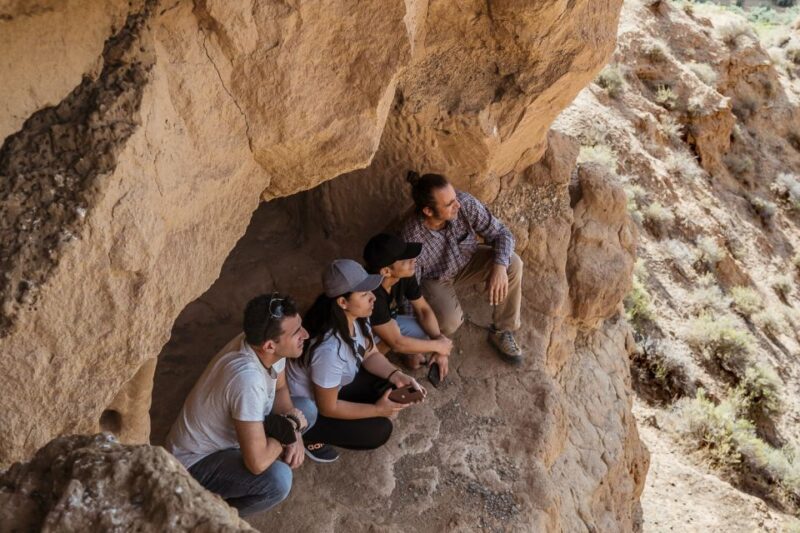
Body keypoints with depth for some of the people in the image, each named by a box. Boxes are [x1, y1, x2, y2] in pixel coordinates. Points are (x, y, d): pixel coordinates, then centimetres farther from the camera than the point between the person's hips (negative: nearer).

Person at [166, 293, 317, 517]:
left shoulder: (269, 347, -16)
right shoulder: (248, 378, -39)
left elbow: (280, 389, 6)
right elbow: (258, 462, -37)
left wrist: (294, 433, -10)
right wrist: (290, 427, -19)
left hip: (225, 434, 8)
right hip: (196, 461, -8)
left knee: (306, 409, 5)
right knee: (278, 479, -31)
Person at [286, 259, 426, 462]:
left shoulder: (355, 317, -17)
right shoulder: (329, 350, -40)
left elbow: (370, 355, 0)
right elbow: (328, 408, -26)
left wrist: (397, 376, -17)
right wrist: (378, 410, -21)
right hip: (310, 408, -8)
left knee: (390, 384, -1)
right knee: (379, 431, -11)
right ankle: (312, 435, 7)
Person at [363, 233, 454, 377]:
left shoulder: (405, 275, -21)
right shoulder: (371, 294, -40)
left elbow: (423, 309, -7)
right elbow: (396, 343, -34)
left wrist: (438, 338, -22)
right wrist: (438, 346, -24)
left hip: (389, 319, 6)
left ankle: (409, 348, 16)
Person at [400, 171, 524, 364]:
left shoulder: (465, 203, -30)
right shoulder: (411, 239, -36)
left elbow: (501, 234, -17)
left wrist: (500, 266, -38)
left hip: (468, 261, 4)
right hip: (434, 279, -4)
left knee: (513, 264, -21)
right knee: (450, 322, -31)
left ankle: (501, 332, -2)